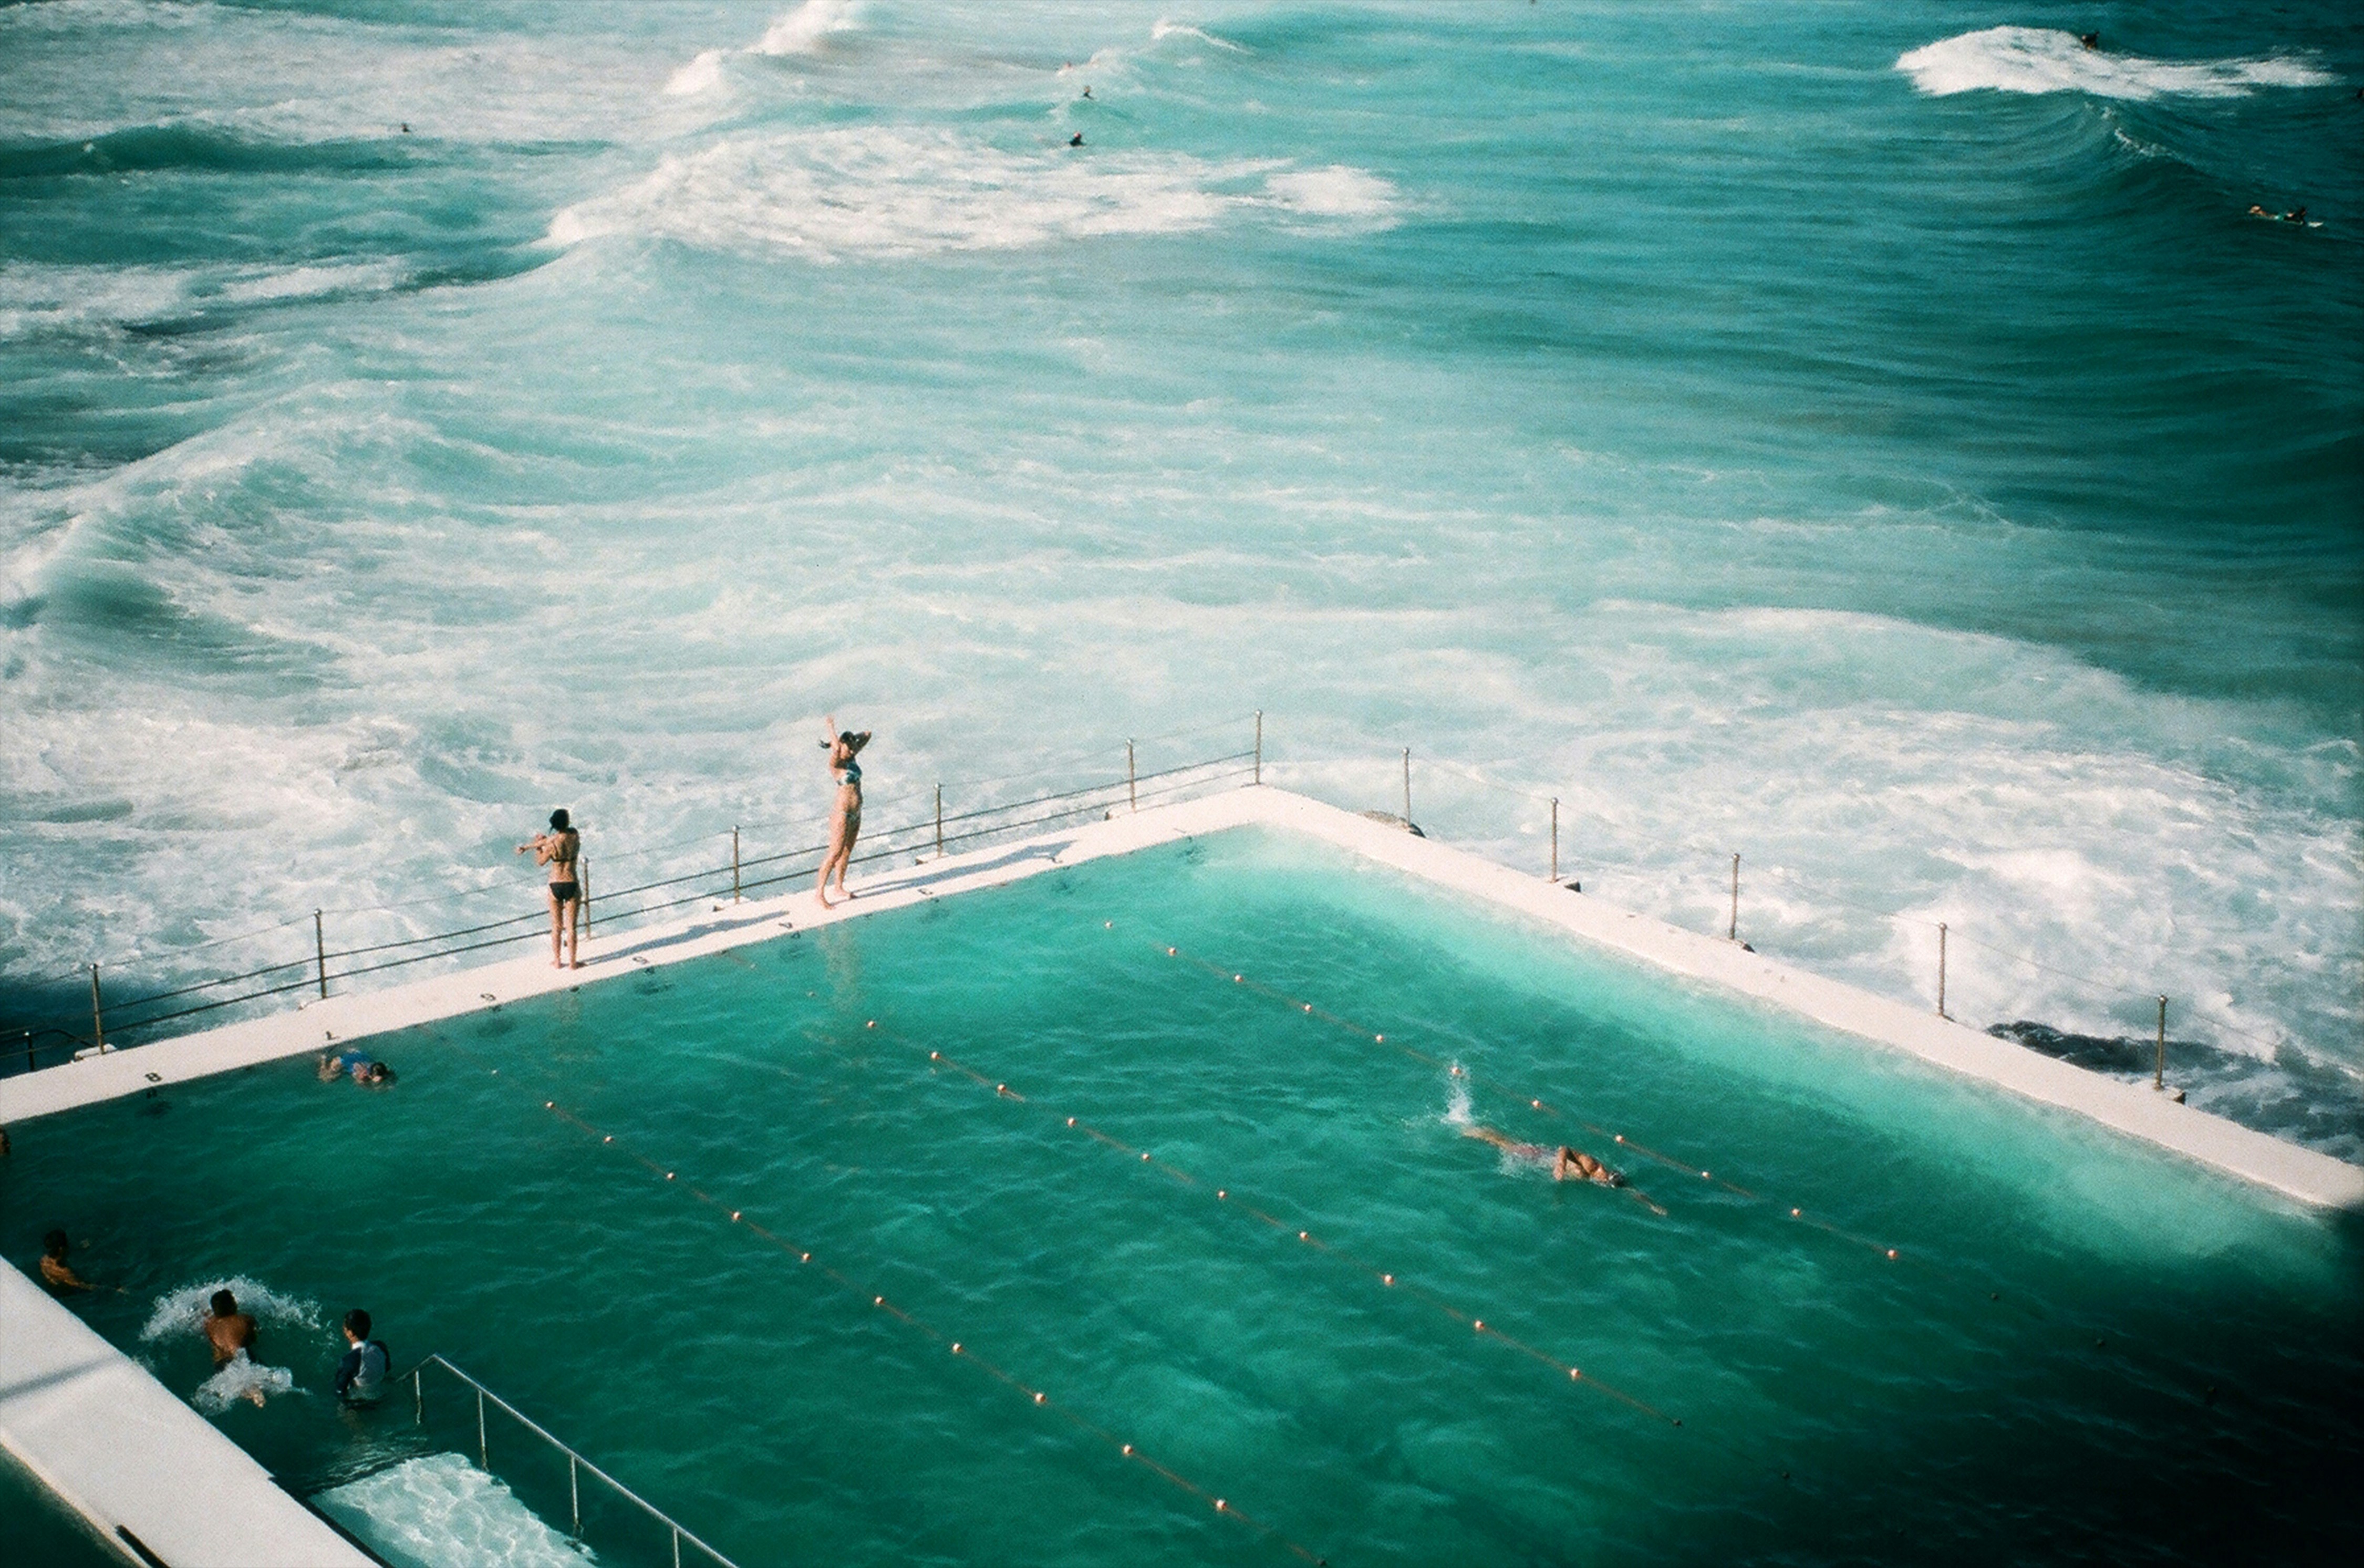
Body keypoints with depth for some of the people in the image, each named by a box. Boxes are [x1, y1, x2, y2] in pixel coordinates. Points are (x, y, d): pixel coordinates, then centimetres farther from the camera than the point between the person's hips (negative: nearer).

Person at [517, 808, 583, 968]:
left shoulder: (552, 845, -17)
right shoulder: (575, 836, -9)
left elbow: (540, 862, 0)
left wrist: (537, 846, 15)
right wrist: (527, 846, 3)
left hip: (555, 886, -1)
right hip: (572, 886, 1)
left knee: (556, 927, 14)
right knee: (572, 927, 10)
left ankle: (557, 962, 24)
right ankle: (573, 963, 16)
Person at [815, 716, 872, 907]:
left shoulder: (852, 758, 4)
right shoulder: (836, 763, -19)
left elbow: (867, 734, 13)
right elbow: (836, 749, -43)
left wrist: (852, 739, 6)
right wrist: (832, 728, -29)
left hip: (856, 814, 8)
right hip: (842, 815, -8)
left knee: (846, 853, 20)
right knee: (835, 855, -3)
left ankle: (839, 888, 34)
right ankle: (820, 893, 5)